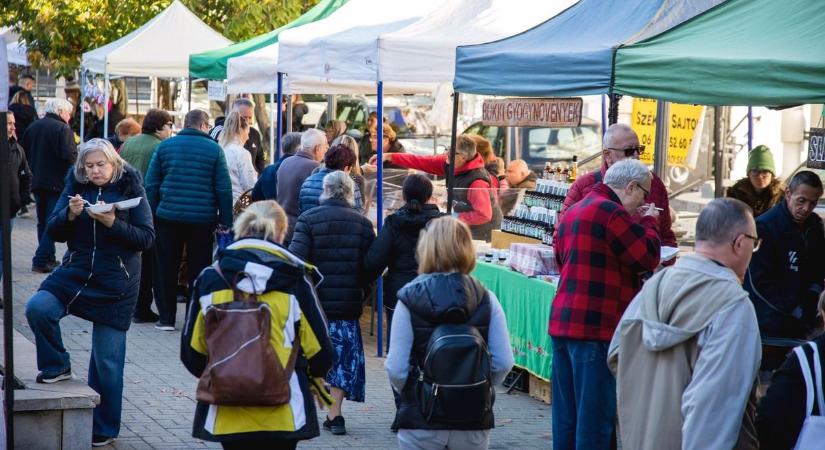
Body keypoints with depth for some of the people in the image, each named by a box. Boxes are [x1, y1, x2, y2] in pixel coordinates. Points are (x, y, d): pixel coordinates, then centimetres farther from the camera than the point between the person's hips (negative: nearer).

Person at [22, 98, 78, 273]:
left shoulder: (32, 127, 10)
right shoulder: (63, 129, -12)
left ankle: (48, 258, 22)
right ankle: (41, 261, -11)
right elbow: (70, 156, -23)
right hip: (56, 183, -7)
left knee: (43, 221, 17)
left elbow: (25, 153, 14)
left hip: (36, 182, 7)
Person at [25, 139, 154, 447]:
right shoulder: (76, 187, 4)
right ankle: (57, 365, 2)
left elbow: (146, 238, -9)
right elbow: (55, 233, 4)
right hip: (76, 272, 3)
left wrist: (113, 223, -23)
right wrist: (70, 214, -17)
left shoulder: (131, 190, -4)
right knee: (37, 308, -25)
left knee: (107, 360, 3)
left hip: (115, 284, -3)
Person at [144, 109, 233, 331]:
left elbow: (151, 185, 3)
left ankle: (167, 318, 14)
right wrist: (225, 221, 0)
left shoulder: (164, 146, 4)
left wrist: (150, 216, 8)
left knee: (166, 269, 11)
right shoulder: (214, 149, -1)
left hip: (168, 217, 1)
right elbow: (223, 189, -4)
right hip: (202, 219, -1)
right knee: (199, 270, 8)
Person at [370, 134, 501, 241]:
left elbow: (483, 215, -34)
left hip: (482, 230, -8)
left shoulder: (477, 181, -31)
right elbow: (423, 162, -7)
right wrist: (389, 157, -12)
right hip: (465, 224, 8)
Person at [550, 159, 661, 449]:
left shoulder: (573, 211, 17)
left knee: (566, 416, 13)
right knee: (595, 415, -3)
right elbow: (649, 257, -11)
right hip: (597, 326, -9)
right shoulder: (612, 212, -12)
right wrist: (649, 221, 6)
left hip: (562, 321, 9)